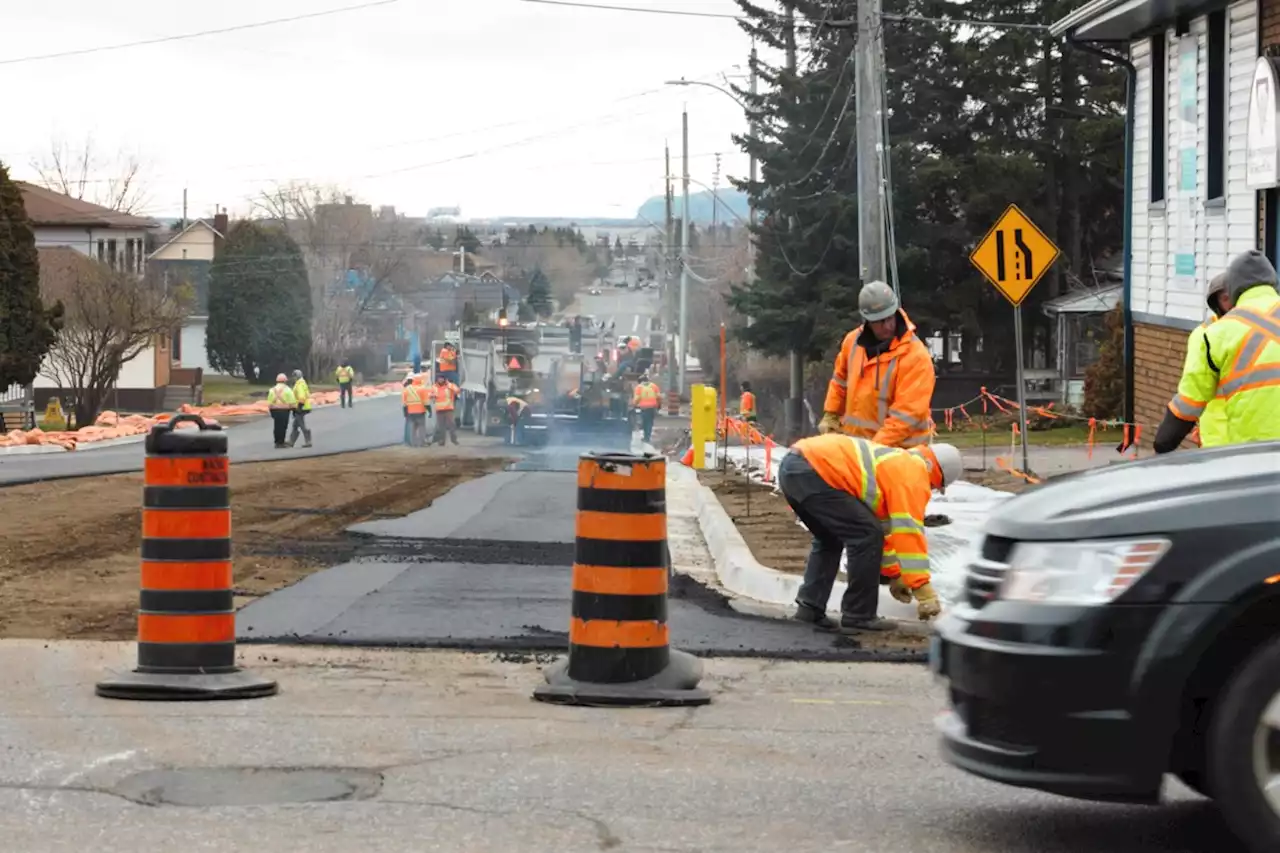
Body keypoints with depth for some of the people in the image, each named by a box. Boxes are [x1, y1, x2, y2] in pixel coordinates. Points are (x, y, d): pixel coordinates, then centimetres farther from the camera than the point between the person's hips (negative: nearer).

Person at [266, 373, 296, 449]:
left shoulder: (272, 390, 7)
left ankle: (277, 442, 12)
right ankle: (281, 442, -4)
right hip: (284, 410, -4)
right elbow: (292, 402, -8)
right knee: (283, 426, -2)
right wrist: (294, 409, 2)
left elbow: (269, 402, 6)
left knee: (277, 426, 10)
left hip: (275, 410, 4)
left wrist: (271, 411, 13)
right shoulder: (287, 389, -5)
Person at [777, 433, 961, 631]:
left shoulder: (896, 465, 32)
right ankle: (858, 617, 5)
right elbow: (908, 532, -4)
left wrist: (894, 574, 49)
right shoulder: (913, 473, 2)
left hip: (791, 466, 10)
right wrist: (924, 591, -1)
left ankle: (809, 610, 20)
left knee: (830, 539, 27)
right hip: (812, 473, -10)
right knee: (868, 535, -2)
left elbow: (883, 525, 43)